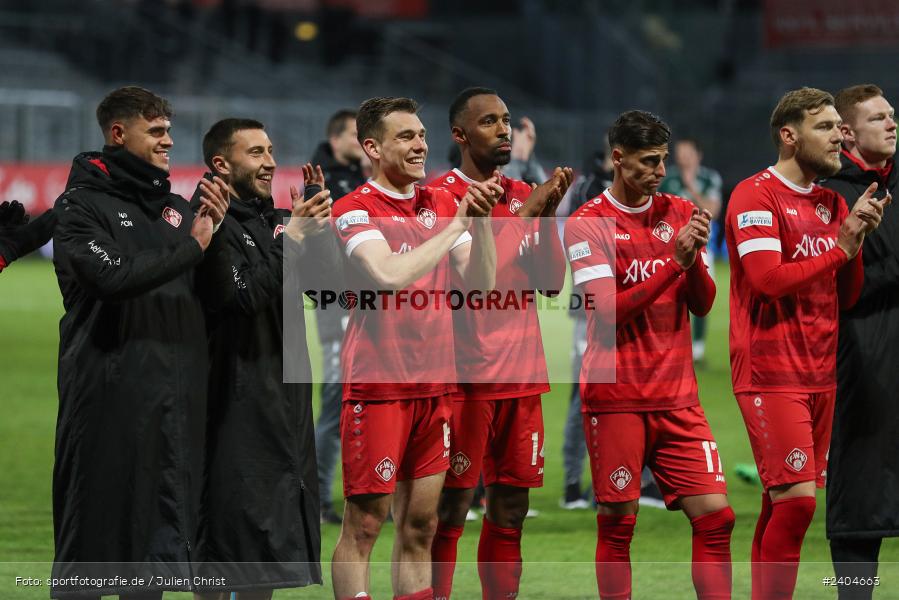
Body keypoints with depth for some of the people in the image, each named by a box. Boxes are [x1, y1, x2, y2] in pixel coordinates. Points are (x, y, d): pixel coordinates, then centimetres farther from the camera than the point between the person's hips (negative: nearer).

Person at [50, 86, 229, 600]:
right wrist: (191, 248, -14)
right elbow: (112, 275, -20)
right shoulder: (83, 204, -2)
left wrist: (216, 231, -6)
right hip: (109, 393, -6)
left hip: (176, 393, 6)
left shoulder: (176, 207, 16)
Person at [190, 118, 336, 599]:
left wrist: (315, 223, -6)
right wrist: (293, 234, -21)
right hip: (238, 399, -8)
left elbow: (320, 279, 9)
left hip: (284, 394, 9)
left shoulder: (270, 217, 14)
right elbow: (244, 296, -20)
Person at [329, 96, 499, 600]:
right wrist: (457, 223, -16)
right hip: (378, 384, -6)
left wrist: (481, 219, -8)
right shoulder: (356, 210, -8)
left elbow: (482, 283, 7)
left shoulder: (442, 202, 11)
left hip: (435, 384, 6)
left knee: (420, 527, 8)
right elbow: (390, 275, -23)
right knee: (364, 525, -4)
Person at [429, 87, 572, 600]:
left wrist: (547, 215, -3)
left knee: (511, 509, 7)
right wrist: (525, 211, -17)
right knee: (451, 509, -5)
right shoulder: (442, 195, -5)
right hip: (466, 375, -6)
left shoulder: (524, 195, 15)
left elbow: (552, 282, 10)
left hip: (522, 373, 6)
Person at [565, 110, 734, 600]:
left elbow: (702, 304, 7)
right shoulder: (587, 225, -5)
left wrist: (695, 257, -13)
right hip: (616, 398, -4)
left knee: (715, 515, -4)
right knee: (617, 523, -2)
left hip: (676, 395, 4)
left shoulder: (680, 214, 10)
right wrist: (673, 261, -19)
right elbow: (606, 312, -14)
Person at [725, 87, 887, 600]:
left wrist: (857, 239, -4)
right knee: (797, 498, -14)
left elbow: (847, 297, 13)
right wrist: (839, 247, -11)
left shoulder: (832, 204, 14)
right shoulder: (756, 196, -8)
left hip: (820, 375, 7)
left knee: (783, 503, 7)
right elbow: (768, 278, -20)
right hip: (772, 376, -7)